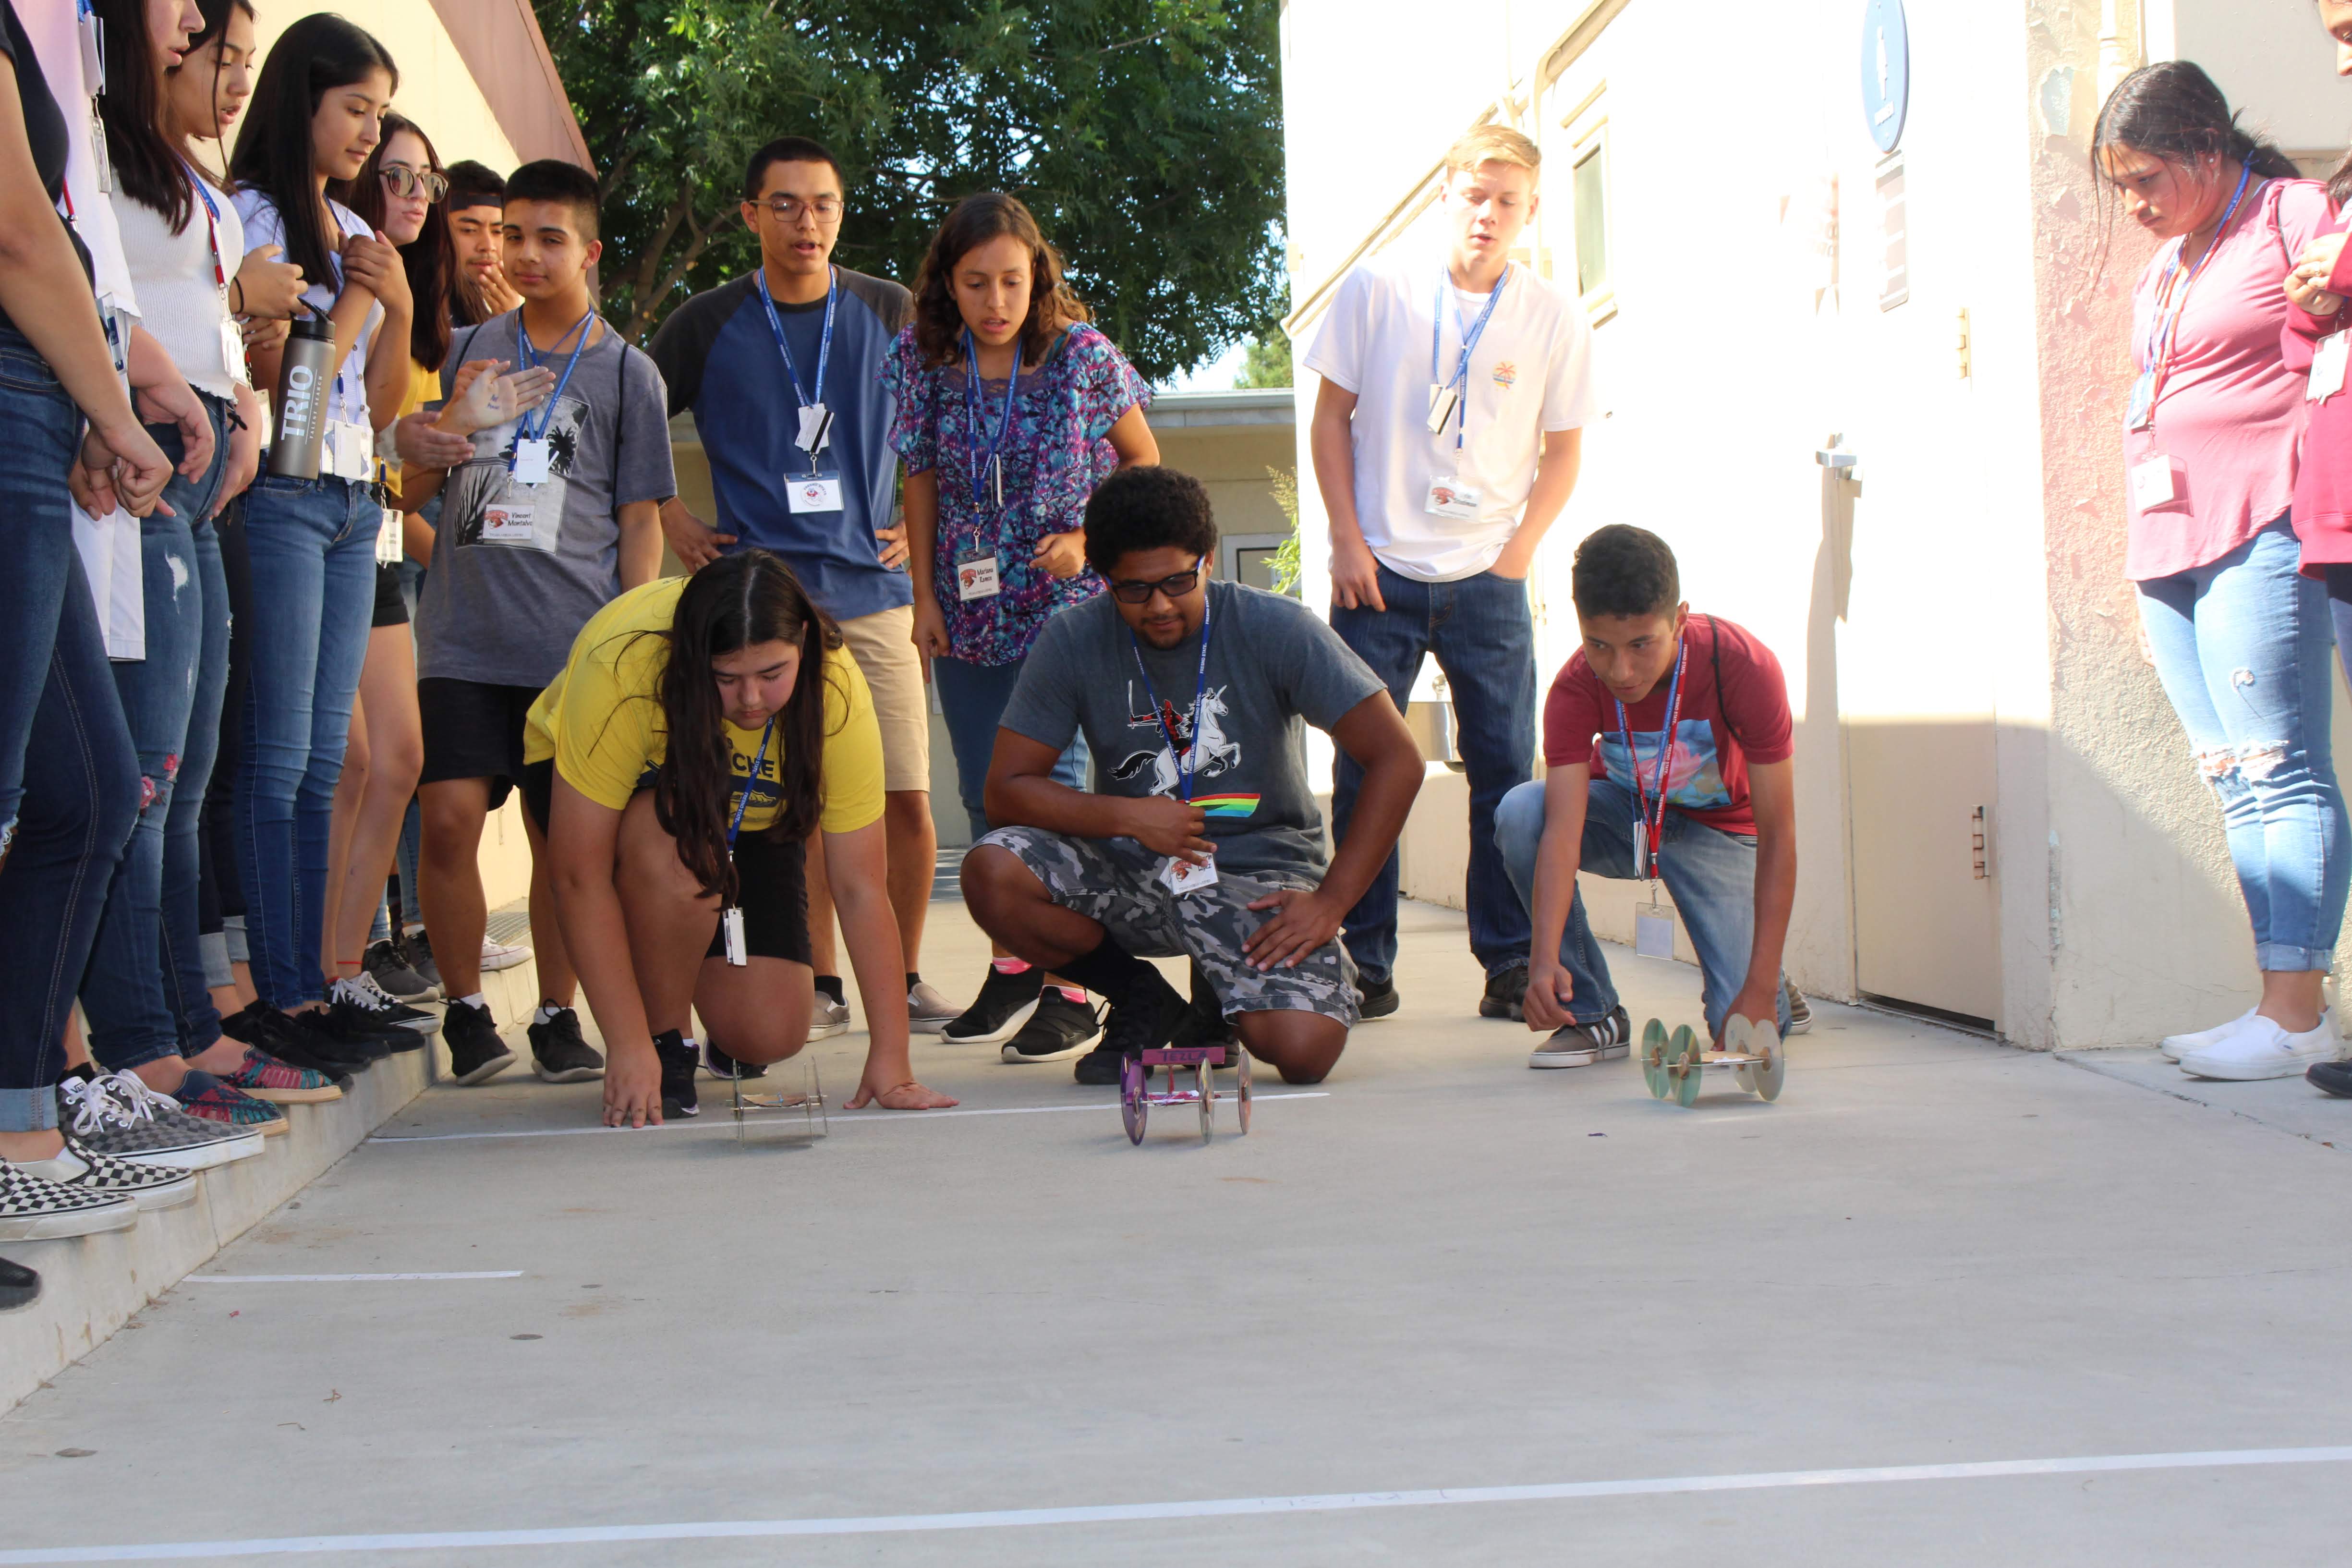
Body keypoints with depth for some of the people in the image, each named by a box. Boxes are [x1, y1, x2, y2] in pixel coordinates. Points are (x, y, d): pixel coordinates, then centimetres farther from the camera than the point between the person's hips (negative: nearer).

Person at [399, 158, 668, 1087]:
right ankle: (465, 1011, 5)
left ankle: (557, 1015, 13)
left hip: (577, 641, -1)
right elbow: (411, 490, 18)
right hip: (465, 634, 1)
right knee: (449, 819, -9)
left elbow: (640, 522, 9)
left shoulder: (626, 373, 9)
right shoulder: (468, 351, 15)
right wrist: (451, 421, -2)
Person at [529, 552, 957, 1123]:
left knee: (772, 1037, -10)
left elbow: (861, 887, -27)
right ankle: (665, 1040, -11)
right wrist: (630, 1048, -36)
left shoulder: (837, 690, -32)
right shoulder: (623, 666, -39)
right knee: (682, 851, -38)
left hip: (747, 819, 3)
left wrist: (890, 1060, -30)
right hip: (584, 782, -2)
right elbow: (579, 875, -35)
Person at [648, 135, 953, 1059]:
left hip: (874, 592, 1)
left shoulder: (892, 315, 8)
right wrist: (672, 521, 8)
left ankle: (904, 978, 12)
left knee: (906, 799, -2)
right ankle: (821, 984, 9)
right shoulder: (707, 326, 5)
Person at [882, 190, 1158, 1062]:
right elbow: (922, 484, 9)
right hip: (969, 613, 4)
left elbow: (1144, 463, 2)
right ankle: (1013, 966, 24)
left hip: (1065, 606, -4)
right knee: (984, 794, 10)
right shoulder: (923, 363, -1)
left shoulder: (1082, 355, -8)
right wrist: (924, 595, 5)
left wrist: (1089, 543, -11)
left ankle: (1070, 990, -5)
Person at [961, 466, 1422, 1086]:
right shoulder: (1073, 641, -6)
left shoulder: (1275, 629, -11)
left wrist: (1330, 902, -16)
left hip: (1260, 872, -2)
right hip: (1135, 867, 3)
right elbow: (1007, 790, -5)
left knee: (1303, 1051, -29)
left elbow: (1397, 761, -11)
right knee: (990, 874, -26)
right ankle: (1145, 1004, 2)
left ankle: (1227, 1007, 12)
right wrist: (1128, 816, -20)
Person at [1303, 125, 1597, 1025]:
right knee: (1364, 772, 1)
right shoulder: (1378, 290, -1)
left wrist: (1520, 550, -3)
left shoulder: (1555, 318, 1)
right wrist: (1348, 543, -3)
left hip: (1488, 579, 1)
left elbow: (1563, 452, 9)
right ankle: (1364, 966, 11)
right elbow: (1331, 420, 4)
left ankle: (1511, 964, 9)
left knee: (1506, 772, 0)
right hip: (1381, 574, 0)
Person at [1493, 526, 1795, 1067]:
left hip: (1719, 829, -2)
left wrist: (1761, 989, -34)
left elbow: (1778, 835, -29)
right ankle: (1592, 1014, -16)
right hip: (1626, 813, 2)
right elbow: (1563, 827, -36)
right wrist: (1544, 960, -53)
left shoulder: (1745, 667, -31)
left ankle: (1776, 993, 19)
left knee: (1750, 1029, -21)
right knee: (1519, 814, -31)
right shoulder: (1576, 688, -25)